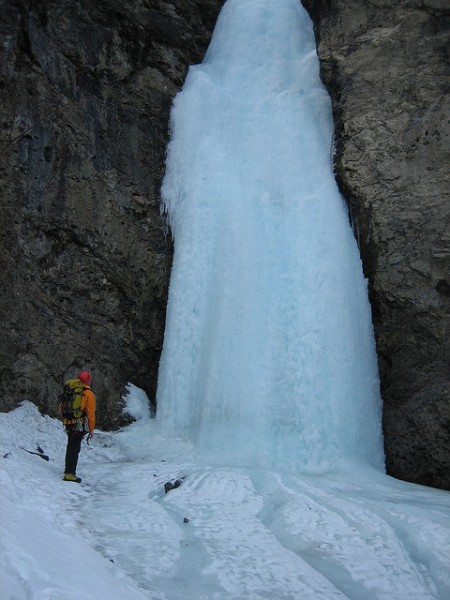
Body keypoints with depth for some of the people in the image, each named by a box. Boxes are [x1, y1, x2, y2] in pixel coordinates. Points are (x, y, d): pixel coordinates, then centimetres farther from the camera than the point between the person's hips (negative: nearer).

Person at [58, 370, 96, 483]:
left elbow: (60, 408, 15)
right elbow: (91, 413, -7)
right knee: (75, 448, -5)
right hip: (80, 424, -6)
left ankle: (68, 471, 25)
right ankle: (70, 473, -9)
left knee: (71, 446, 18)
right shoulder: (88, 394, -5)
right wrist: (91, 429, -2)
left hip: (68, 423, 6)